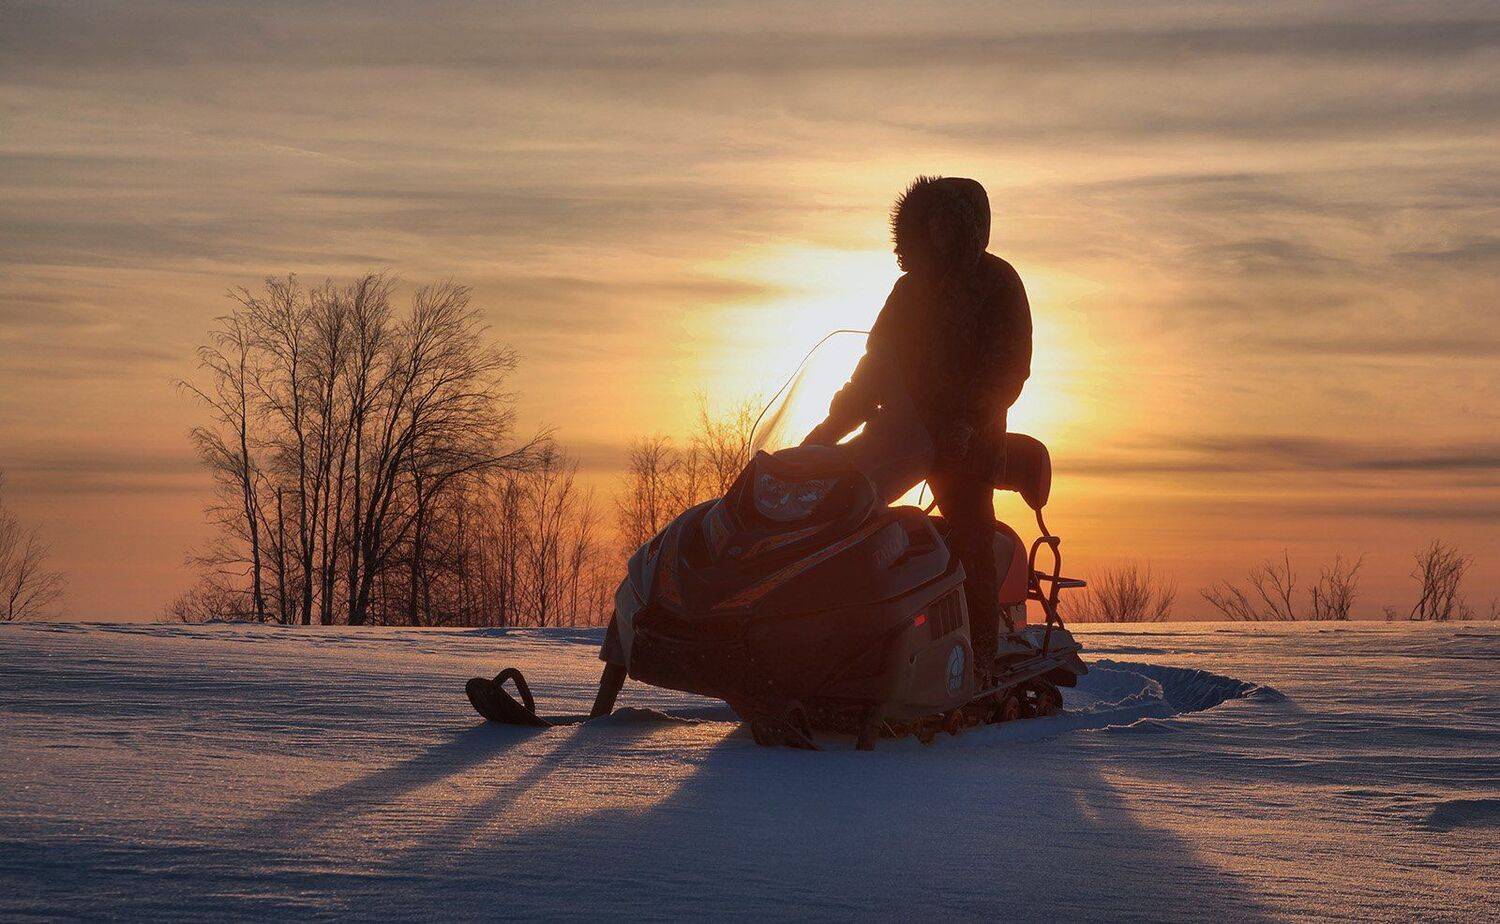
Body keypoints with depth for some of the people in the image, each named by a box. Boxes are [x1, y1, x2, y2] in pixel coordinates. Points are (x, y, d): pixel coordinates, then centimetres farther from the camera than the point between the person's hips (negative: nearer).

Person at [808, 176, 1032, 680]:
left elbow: (1010, 365, -9)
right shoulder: (913, 286, 16)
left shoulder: (996, 281, 0)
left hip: (967, 436, -6)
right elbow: (878, 361, 17)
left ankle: (982, 653, -10)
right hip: (906, 427, 6)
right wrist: (836, 423, 5)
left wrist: (968, 421, -22)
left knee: (969, 540, -14)